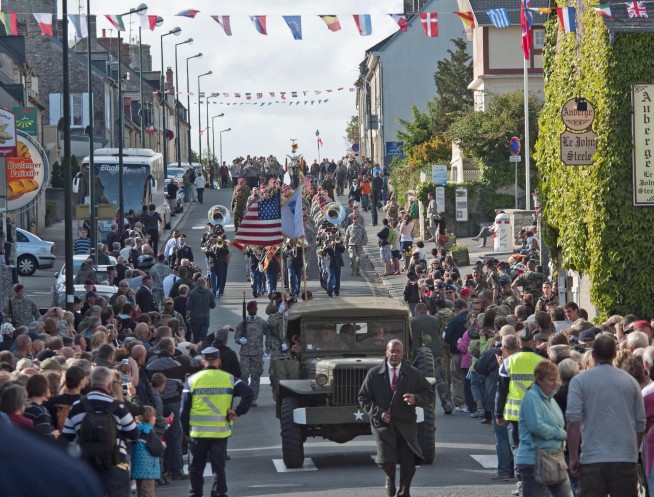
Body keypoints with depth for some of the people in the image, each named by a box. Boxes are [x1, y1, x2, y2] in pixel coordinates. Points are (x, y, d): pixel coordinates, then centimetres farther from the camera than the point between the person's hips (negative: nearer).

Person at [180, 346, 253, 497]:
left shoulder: (192, 380, -1)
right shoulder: (229, 379, 0)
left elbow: (184, 410, 0)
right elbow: (248, 393, -12)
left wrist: (186, 431, 8)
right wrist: (238, 412, -6)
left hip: (197, 433, 0)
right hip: (220, 432, 0)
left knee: (195, 468, 12)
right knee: (218, 467, 7)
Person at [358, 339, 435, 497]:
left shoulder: (414, 374, 4)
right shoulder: (374, 374, 3)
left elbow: (429, 394, 4)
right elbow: (363, 398, 6)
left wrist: (416, 398, -18)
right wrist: (378, 412, -10)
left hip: (406, 425, 1)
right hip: (383, 424, -1)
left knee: (409, 464, -1)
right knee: (386, 460, -16)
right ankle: (390, 477, 20)